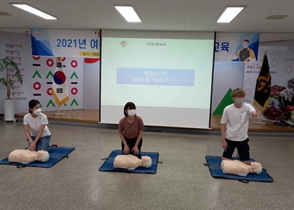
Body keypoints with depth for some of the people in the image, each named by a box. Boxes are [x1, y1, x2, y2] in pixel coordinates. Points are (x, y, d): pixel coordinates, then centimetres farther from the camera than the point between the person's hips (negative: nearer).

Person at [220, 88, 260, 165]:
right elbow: (223, 124, -6)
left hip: (243, 139, 1)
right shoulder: (227, 109, -13)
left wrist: (256, 114, -61)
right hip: (230, 139, -1)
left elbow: (253, 112, -35)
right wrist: (223, 140, -8)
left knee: (247, 163, 7)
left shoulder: (247, 106, -12)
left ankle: (239, 156, 39)